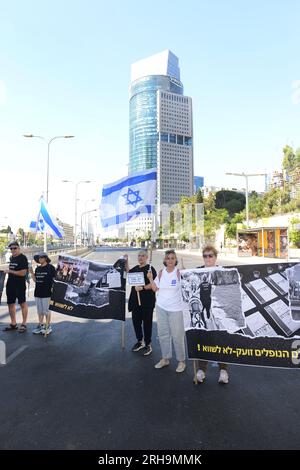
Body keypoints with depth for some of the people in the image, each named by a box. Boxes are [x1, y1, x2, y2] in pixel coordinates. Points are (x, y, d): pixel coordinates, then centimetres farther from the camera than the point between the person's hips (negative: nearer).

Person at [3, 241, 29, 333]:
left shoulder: (23, 258, -11)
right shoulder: (11, 258, 12)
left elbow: (23, 273, -19)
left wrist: (10, 271, -15)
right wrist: (7, 271, 8)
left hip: (20, 285, -8)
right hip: (10, 284, 8)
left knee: (22, 303, 1)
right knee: (10, 304, 14)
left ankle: (24, 324, 9)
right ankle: (13, 324, 26)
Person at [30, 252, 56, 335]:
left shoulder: (50, 267, -7)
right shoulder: (37, 268, 11)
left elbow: (54, 279, -7)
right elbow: (35, 280, 11)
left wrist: (52, 288, -14)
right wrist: (32, 273, 0)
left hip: (46, 292, -6)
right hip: (38, 292, 7)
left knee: (46, 310, 0)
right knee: (39, 310, 15)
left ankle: (48, 326, 12)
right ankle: (40, 325, 26)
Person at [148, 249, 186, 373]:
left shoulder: (179, 272, -8)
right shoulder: (161, 272, 2)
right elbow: (155, 289, 8)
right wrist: (150, 279, -6)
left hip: (175, 308, -4)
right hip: (161, 307, 4)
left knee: (177, 335, 1)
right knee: (163, 334, 14)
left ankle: (181, 361, 20)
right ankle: (165, 358, 31)